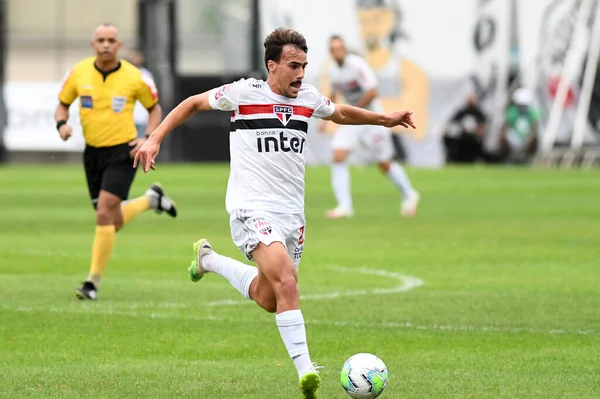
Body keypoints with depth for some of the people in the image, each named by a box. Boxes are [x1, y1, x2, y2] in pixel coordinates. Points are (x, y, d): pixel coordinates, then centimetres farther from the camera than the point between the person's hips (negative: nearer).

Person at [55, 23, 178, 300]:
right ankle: (151, 199, 42)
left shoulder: (134, 77, -9)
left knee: (104, 215, -17)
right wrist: (62, 124, -12)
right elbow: (63, 104, 10)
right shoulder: (79, 73, -3)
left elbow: (155, 108, 7)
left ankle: (93, 282, -8)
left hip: (123, 153, -4)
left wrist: (148, 139, -8)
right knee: (114, 222, 11)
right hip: (93, 153, 4)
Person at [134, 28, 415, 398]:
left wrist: (384, 118, 20)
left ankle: (209, 259, 38)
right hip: (252, 210, -7)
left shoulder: (308, 97, 7)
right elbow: (193, 104, 6)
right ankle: (305, 369, -26)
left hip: (292, 213, 7)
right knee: (287, 281, -26)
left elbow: (341, 113, 29)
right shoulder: (244, 93, -7)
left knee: (268, 300, 13)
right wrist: (155, 139, 0)